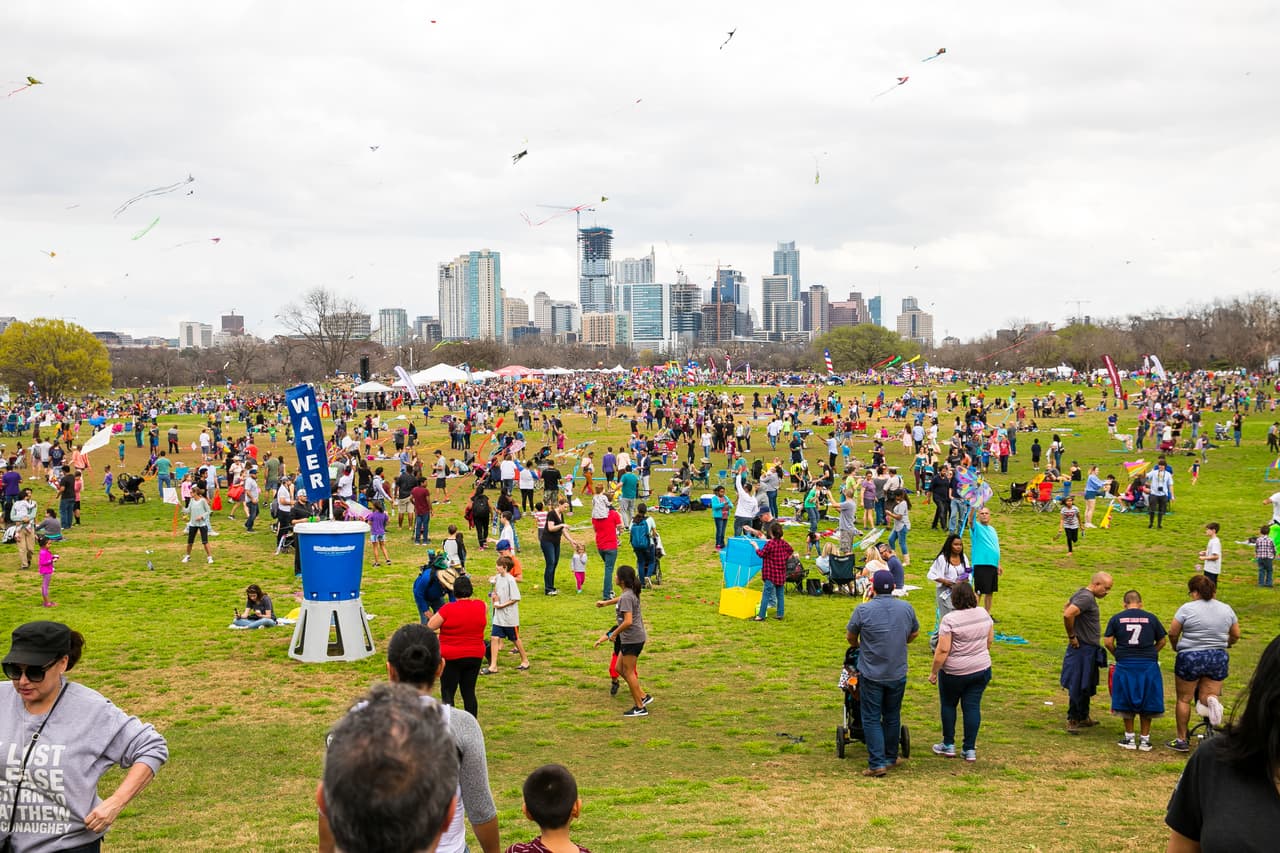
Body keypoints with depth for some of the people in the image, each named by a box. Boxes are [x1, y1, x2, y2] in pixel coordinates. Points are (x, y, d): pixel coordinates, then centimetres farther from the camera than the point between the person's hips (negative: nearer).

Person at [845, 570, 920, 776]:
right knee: (892, 717, 18)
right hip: (898, 673, 3)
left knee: (871, 719, 4)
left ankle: (877, 763, -1)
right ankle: (891, 757, 29)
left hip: (871, 675, -3)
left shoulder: (863, 610, -14)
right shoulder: (906, 608, -3)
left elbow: (850, 636, -1)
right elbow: (914, 633, 13)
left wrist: (858, 646, 22)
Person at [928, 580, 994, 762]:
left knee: (948, 705, 14)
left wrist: (934, 672, -11)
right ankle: (970, 749, 10)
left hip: (955, 672, -4)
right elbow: (990, 640, 10)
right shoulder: (984, 614, -1)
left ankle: (948, 745, 21)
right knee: (972, 706, 8)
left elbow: (943, 650, -20)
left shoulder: (950, 619, -19)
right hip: (982, 669, 4)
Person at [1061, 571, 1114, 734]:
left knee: (1087, 686, 19)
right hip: (1083, 649, -10)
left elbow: (1066, 608, 26)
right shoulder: (1087, 598, -19)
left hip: (1089, 649, 10)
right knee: (1078, 687, -5)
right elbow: (1068, 614, -33)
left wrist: (1072, 633, 20)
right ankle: (1072, 721, 0)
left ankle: (1083, 717, 29)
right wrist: (1072, 636, -20)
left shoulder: (1082, 593, 11)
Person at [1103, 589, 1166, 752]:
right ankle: (1145, 739, 15)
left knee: (1127, 702, 11)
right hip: (1148, 665, 0)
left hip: (1125, 665, 0)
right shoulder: (1151, 618, 5)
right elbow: (1162, 641, 8)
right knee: (1146, 702, 11)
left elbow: (1108, 642, -2)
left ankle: (1129, 738, 14)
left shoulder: (1116, 619, 3)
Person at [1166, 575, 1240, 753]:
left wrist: (1176, 647, 14)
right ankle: (1212, 700, -23)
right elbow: (1236, 635, 12)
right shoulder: (1227, 609, 4)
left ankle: (1181, 740, 13)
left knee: (1184, 699, 10)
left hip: (1190, 658, -3)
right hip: (1218, 658, 3)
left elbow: (1172, 633, -6)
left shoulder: (1187, 608, -9)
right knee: (1208, 694, 12)